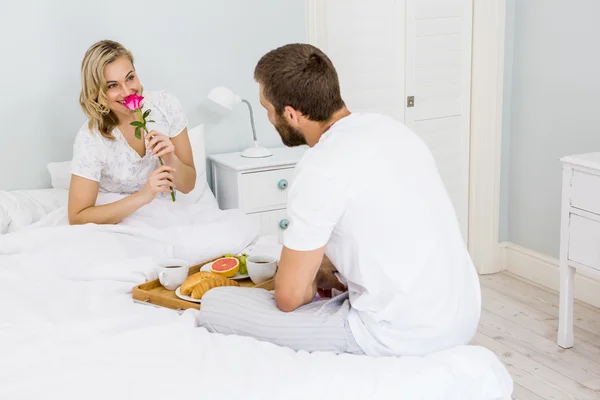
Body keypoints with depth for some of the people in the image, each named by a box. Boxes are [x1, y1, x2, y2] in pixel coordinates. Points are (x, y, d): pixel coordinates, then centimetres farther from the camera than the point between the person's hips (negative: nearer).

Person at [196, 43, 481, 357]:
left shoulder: (321, 168, -18)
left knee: (216, 306, -3)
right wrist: (322, 269, 16)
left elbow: (290, 296, -10)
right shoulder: (387, 127, 6)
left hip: (401, 334, -9)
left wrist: (312, 281, 11)